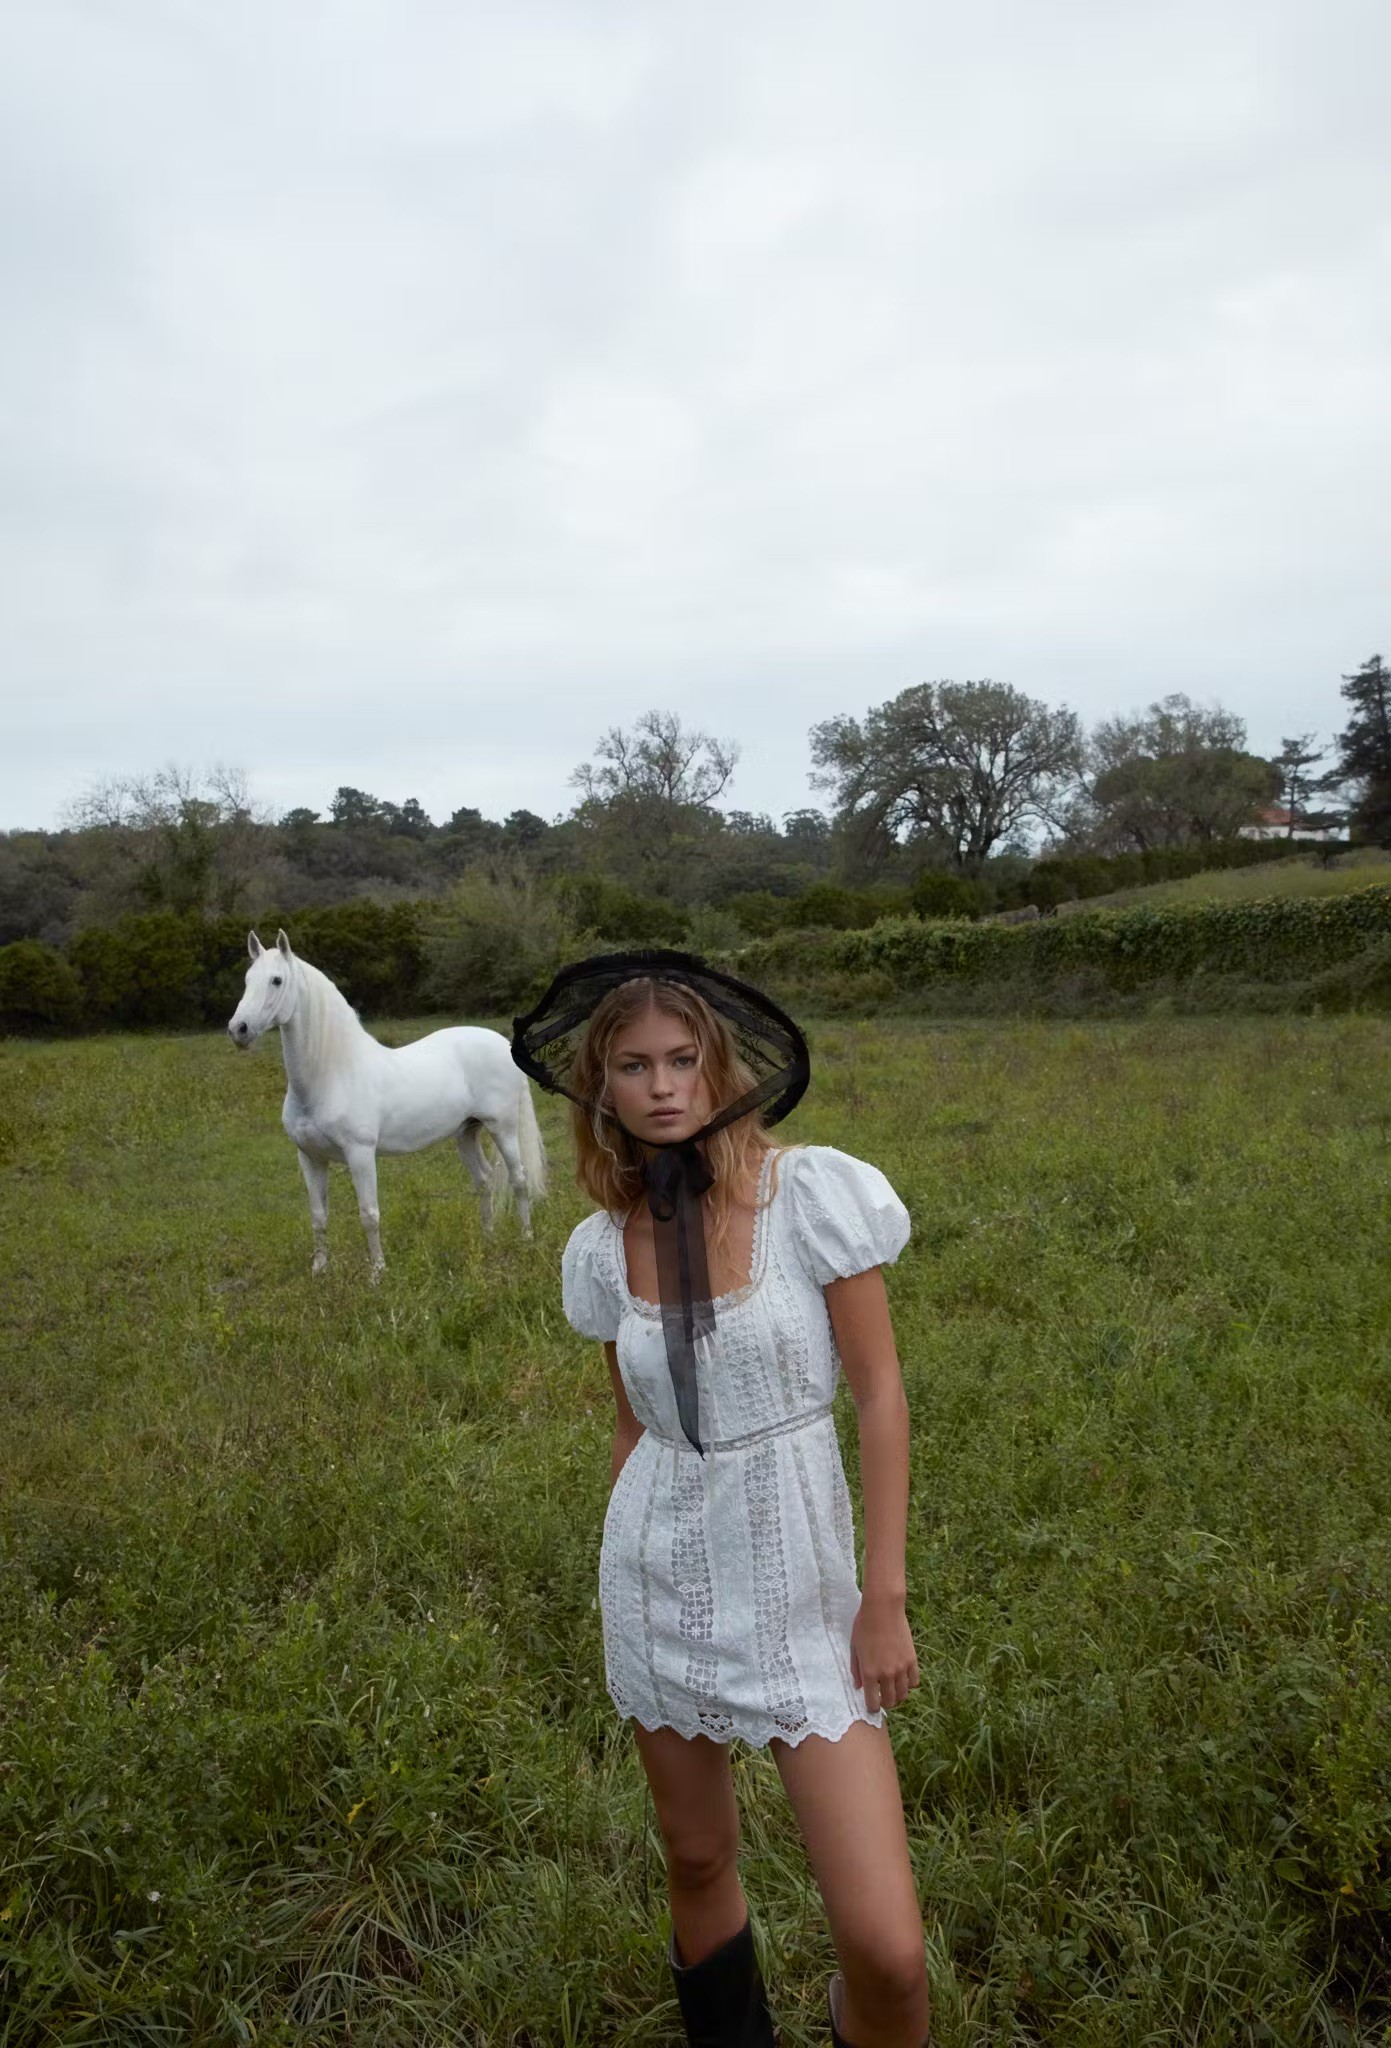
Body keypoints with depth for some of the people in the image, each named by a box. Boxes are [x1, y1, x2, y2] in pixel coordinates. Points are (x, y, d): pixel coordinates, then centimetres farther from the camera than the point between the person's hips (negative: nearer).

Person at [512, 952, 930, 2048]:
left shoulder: (812, 1191, -13)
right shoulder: (604, 1244, 0)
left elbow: (881, 1394, -10)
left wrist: (885, 1597, -10)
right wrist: (630, 1577, 16)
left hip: (798, 1582, -3)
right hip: (659, 1577, 4)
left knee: (887, 1949, -8)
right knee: (699, 1862, 18)